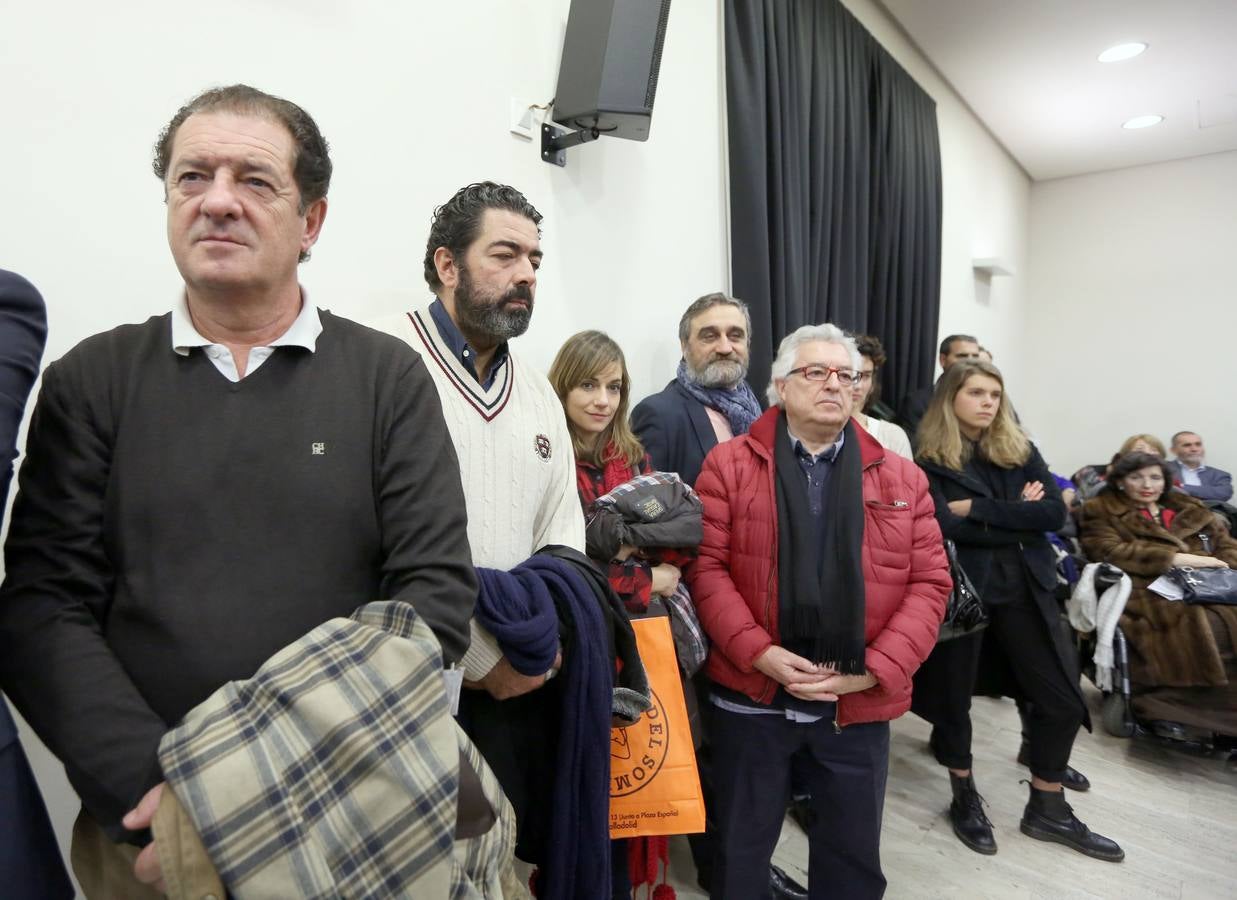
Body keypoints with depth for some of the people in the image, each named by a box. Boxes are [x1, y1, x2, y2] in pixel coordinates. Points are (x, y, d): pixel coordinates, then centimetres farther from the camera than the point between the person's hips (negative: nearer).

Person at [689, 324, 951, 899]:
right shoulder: (729, 464, -3)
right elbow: (706, 567, -7)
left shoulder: (901, 478, 4)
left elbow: (929, 582, 1)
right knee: (740, 850, 17)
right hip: (751, 697, -2)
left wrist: (876, 670, -10)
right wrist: (759, 653, -17)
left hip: (860, 705, 3)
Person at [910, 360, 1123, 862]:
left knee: (1062, 700, 9)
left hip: (1025, 588, 5)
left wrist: (979, 509, -14)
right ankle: (965, 799, 33)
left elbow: (1055, 513, -5)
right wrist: (1016, 515, -11)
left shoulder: (1020, 451, 7)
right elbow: (945, 527, -18)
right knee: (953, 696, 9)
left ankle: (1047, 810, 30)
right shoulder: (929, 461, -6)